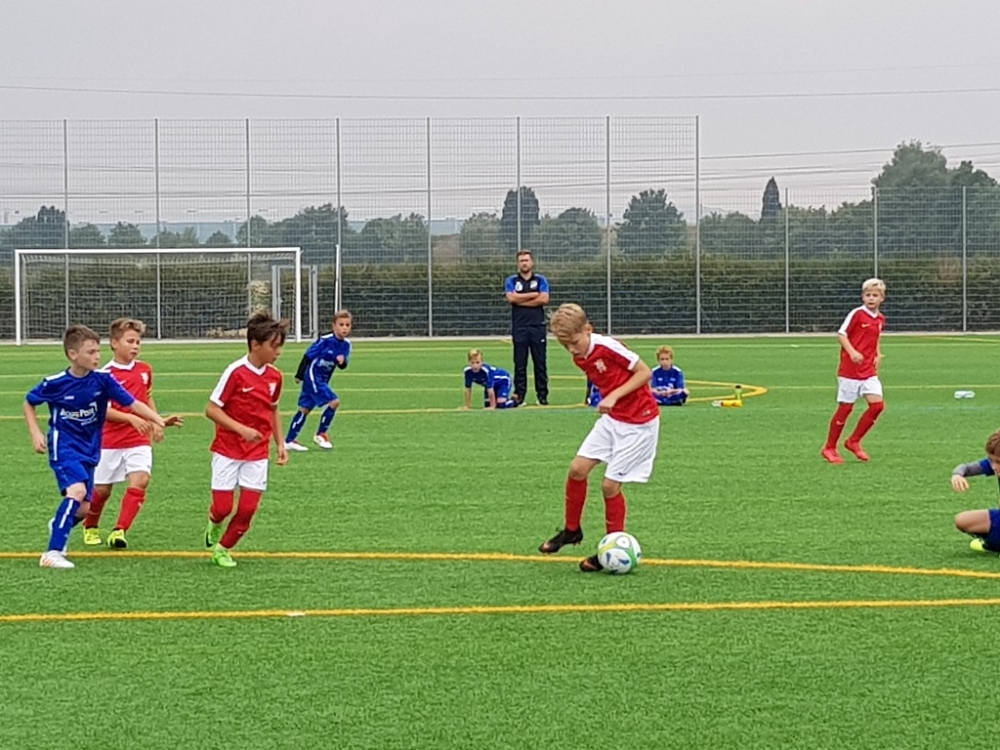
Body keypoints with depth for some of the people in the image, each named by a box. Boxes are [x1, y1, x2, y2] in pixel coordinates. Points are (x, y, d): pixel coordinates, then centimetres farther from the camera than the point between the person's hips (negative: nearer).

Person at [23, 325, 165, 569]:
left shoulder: (102, 379, -8)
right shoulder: (55, 383, -13)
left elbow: (132, 403, -10)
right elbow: (29, 402, 4)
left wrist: (159, 420, -22)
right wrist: (35, 433, -5)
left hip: (89, 450, 5)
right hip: (64, 446, -5)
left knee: (83, 508, 7)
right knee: (77, 491, -27)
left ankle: (60, 526, 44)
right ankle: (53, 553, -23)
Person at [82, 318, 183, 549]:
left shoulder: (145, 370, 6)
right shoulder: (106, 374, -11)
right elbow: (103, 410, -20)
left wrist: (158, 422, 15)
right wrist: (131, 418, -31)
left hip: (139, 440, 3)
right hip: (110, 441, -3)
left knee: (140, 480, -20)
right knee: (101, 489, 8)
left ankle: (119, 531, -17)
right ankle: (90, 527, 35)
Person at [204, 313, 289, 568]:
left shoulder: (274, 376, 1)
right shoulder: (236, 372, -17)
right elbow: (211, 409, -15)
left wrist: (280, 444, 10)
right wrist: (241, 429, -24)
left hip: (257, 453, 4)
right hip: (228, 449, -4)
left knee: (247, 509, -4)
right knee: (223, 506, -3)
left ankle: (222, 548, 17)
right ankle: (214, 526, 33)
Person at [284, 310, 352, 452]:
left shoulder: (346, 344, -2)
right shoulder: (325, 340, -22)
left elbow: (343, 365, 4)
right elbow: (308, 355, -14)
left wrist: (342, 361, -22)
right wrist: (299, 375, -8)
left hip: (323, 380, 7)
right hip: (313, 376, -7)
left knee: (305, 408, 12)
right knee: (334, 402, -15)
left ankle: (289, 441, 19)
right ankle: (321, 434, 1)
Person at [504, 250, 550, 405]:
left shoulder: (541, 280, 10)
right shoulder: (512, 280, 10)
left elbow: (544, 299, -5)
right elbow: (511, 297, -7)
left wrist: (521, 300, -6)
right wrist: (533, 295, -4)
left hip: (537, 326, 0)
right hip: (519, 327, 0)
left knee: (540, 362, 0)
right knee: (519, 363, 0)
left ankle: (542, 395, 3)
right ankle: (519, 395, 3)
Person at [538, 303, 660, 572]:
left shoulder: (608, 347, -22)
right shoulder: (580, 358, 3)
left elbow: (644, 372, -19)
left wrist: (614, 396, -25)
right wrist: (608, 401, 6)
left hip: (639, 422, -8)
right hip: (612, 418, 8)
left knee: (610, 485, -6)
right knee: (577, 468, -1)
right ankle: (572, 530, 20)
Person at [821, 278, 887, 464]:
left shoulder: (880, 319, 9)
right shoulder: (857, 314, -11)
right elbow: (841, 334, -12)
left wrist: (878, 355, 10)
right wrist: (852, 352, -26)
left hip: (869, 370, 6)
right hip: (850, 369, -6)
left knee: (877, 404, -8)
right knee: (845, 407, 0)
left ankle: (853, 441, 9)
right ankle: (829, 448, 15)